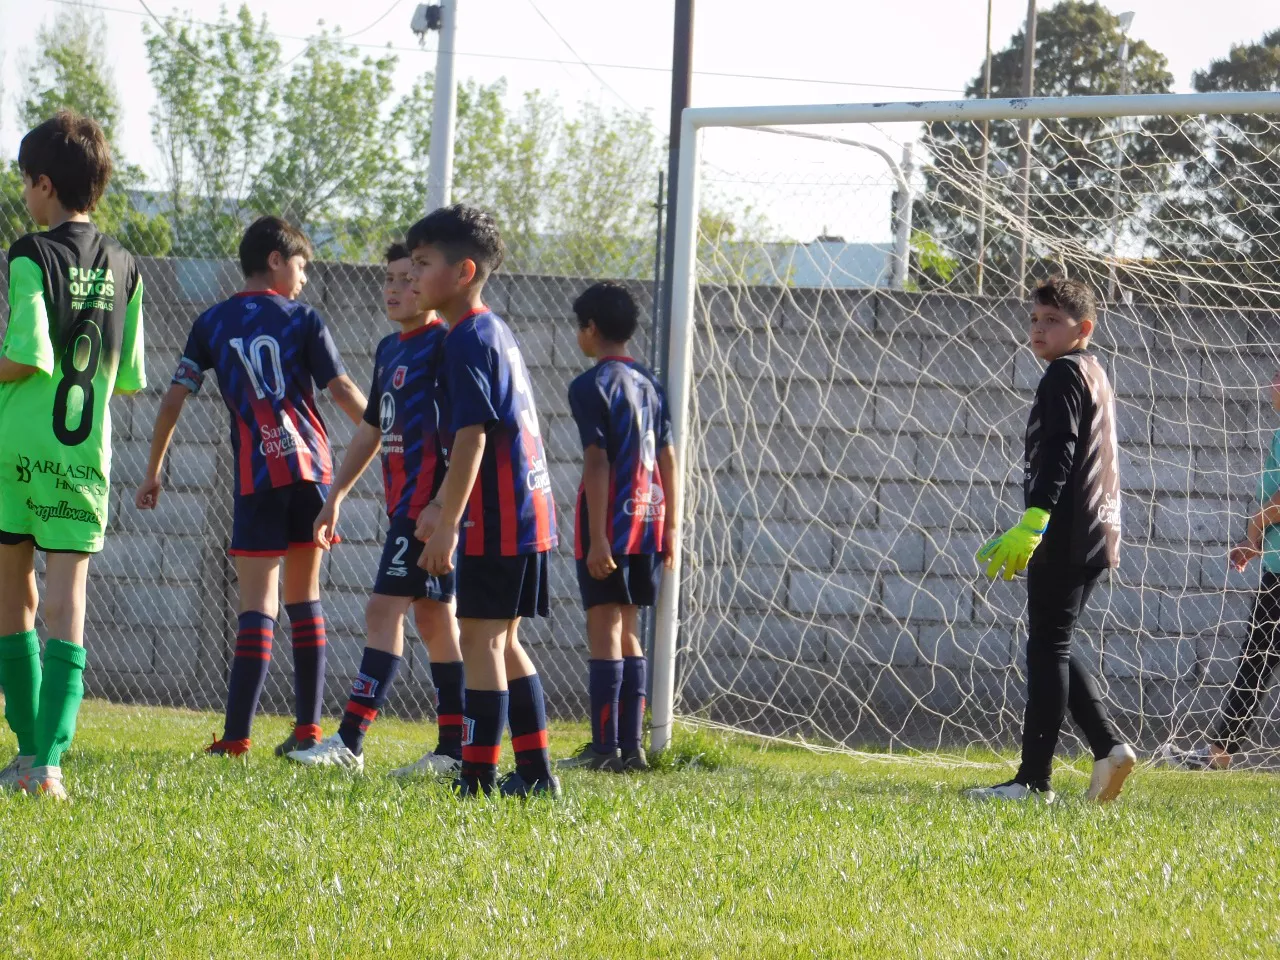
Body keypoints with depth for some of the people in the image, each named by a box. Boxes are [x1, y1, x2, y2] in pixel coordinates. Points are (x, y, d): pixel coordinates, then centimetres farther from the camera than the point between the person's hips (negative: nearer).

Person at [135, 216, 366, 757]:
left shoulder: (212, 323, 8)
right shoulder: (302, 319, 4)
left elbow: (174, 398, 6)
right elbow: (344, 392, 1)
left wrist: (153, 471, 16)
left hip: (256, 477, 0)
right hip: (311, 468, 0)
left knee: (258, 601, -5)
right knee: (304, 597, 12)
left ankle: (236, 736, -15)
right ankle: (309, 728, 11)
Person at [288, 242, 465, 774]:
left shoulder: (444, 343, -10)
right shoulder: (390, 349, 18)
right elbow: (372, 429, 26)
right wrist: (335, 497, 26)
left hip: (429, 500, -9)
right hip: (404, 503, 9)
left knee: (385, 607, -12)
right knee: (432, 616, 9)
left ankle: (350, 741, -15)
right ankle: (455, 749, 11)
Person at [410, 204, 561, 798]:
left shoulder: (468, 341, -13)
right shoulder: (495, 332, 18)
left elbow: (471, 438, -20)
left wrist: (448, 523, -21)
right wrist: (444, 505, 28)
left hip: (497, 521, -10)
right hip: (528, 511, 10)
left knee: (481, 638, -7)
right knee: (502, 642, 16)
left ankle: (478, 780, -8)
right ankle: (535, 773, 19)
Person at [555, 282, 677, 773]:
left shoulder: (592, 385, -9)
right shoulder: (649, 385, 13)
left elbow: (598, 462, -15)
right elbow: (667, 458, 14)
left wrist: (596, 538, -18)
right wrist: (669, 527, 18)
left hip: (611, 520, -7)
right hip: (647, 519, 7)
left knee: (604, 630, -6)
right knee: (627, 632, 12)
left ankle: (604, 747, -8)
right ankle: (630, 746, 11)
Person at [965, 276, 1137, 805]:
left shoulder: (1064, 374, -9)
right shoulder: (1095, 374, 22)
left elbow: (1059, 452, -22)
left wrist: (1033, 520, -31)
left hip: (1065, 536, -10)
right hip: (1094, 537, 10)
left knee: (1047, 648, -8)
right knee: (1053, 648, 16)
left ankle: (1033, 779, -8)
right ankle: (1108, 747, 7)